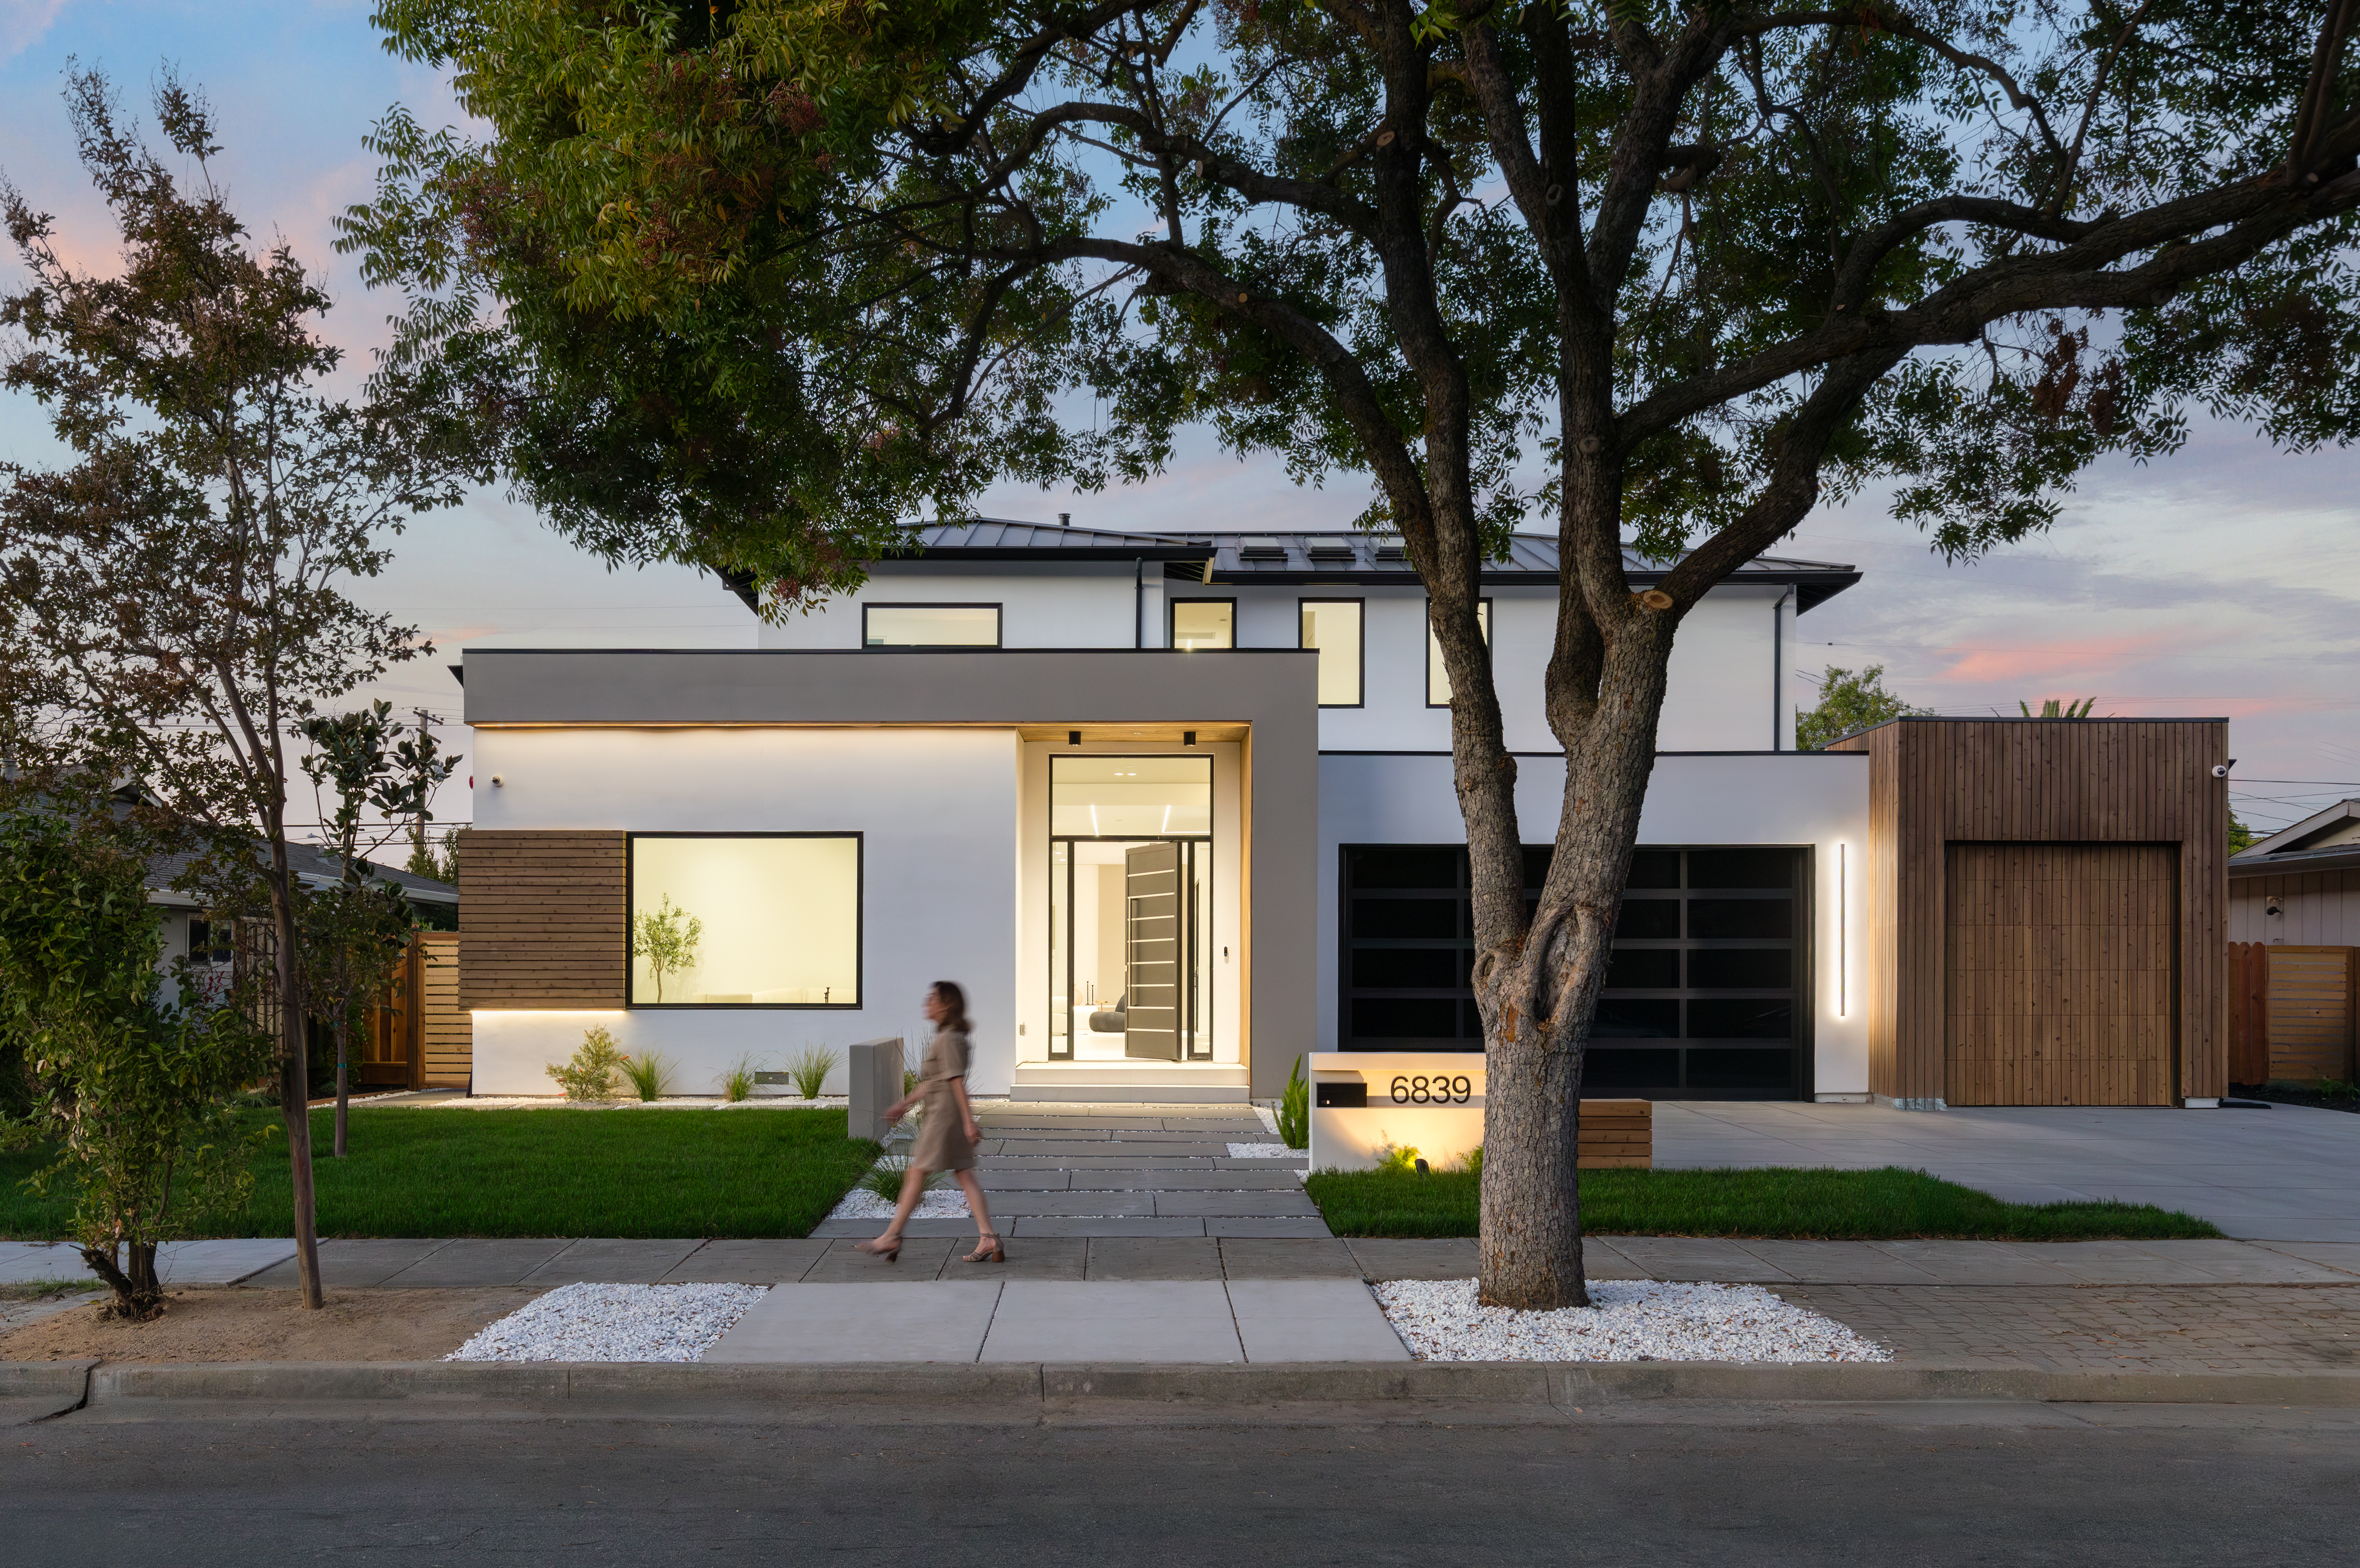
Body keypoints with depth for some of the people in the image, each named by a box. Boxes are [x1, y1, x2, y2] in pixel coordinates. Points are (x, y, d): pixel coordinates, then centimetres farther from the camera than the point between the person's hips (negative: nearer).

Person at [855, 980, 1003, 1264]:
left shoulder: (949, 1039, -15)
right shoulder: (950, 1036, 16)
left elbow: (957, 1081, -20)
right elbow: (932, 1081, 23)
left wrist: (969, 1122, -23)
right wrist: (905, 1103, 24)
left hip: (944, 1114, -10)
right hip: (944, 1113, 10)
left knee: (917, 1174, -2)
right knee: (965, 1174, 5)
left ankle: (891, 1238, 6)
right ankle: (988, 1238, 2)